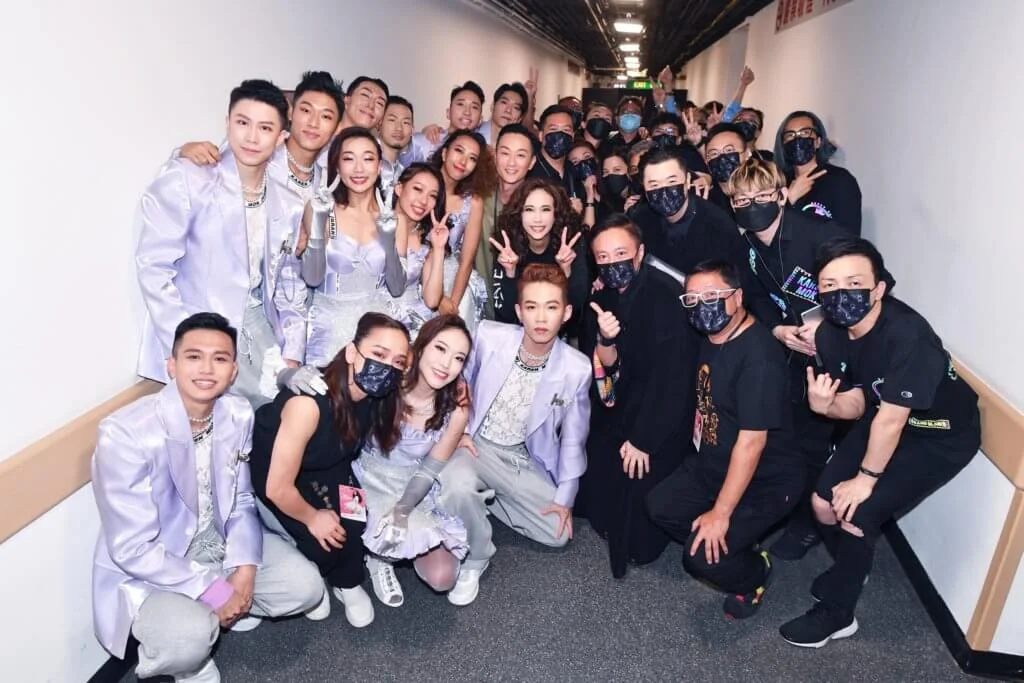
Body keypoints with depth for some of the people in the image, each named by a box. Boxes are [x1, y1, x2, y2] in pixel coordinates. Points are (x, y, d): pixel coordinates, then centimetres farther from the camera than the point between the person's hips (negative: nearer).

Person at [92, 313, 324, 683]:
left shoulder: (239, 415, -9)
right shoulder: (125, 434, -27)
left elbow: (241, 502, 2)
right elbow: (132, 549, -24)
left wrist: (244, 569, -13)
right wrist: (213, 591, -23)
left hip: (222, 548, 6)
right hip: (149, 572, -5)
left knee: (306, 587, -6)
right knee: (190, 638, -32)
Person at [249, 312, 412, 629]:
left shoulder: (378, 396, -21)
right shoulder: (309, 402, -40)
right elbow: (278, 488, -31)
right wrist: (311, 518, -13)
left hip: (326, 470, 5)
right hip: (266, 471, -5)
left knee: (354, 525, -15)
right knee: (321, 543, -17)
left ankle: (347, 582, 16)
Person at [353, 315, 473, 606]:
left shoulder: (456, 407, -15)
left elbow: (429, 469, -8)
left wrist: (402, 509, -22)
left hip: (413, 494, 1)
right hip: (366, 483, -1)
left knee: (442, 578, -9)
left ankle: (393, 547, 18)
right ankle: (378, 551, 4)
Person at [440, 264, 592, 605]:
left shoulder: (577, 368, -16)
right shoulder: (489, 336, -19)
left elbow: (573, 437, -3)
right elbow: (461, 382, 3)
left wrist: (565, 497, 1)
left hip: (527, 461, 2)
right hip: (478, 445, -2)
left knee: (558, 532, -2)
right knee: (457, 484, -33)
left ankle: (483, 496, 17)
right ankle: (475, 559, -4)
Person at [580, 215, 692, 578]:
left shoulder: (665, 295, -23)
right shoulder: (602, 299, -1)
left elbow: (672, 375, -25)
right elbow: (605, 366, -3)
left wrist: (643, 439, -21)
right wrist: (605, 341, -27)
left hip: (665, 409, -7)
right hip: (624, 401, 7)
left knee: (637, 477, -16)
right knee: (595, 464, 2)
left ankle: (640, 543, 13)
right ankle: (612, 523, 31)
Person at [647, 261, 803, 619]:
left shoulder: (759, 355, -29)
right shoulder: (709, 338, -1)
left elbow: (751, 441, -28)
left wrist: (720, 513, -24)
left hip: (764, 481, -9)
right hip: (712, 464, 9)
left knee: (700, 558, -15)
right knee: (659, 506, 7)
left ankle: (755, 571, 16)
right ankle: (732, 545, 21)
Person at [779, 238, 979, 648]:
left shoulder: (906, 335, -36)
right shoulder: (830, 333, -14)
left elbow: (892, 418, -28)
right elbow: (857, 404, -6)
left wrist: (866, 477, -16)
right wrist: (825, 405, -29)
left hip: (942, 436, -6)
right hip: (885, 418, 7)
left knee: (856, 514, -15)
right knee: (825, 501, 2)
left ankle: (836, 615, 9)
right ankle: (850, 572, 36)